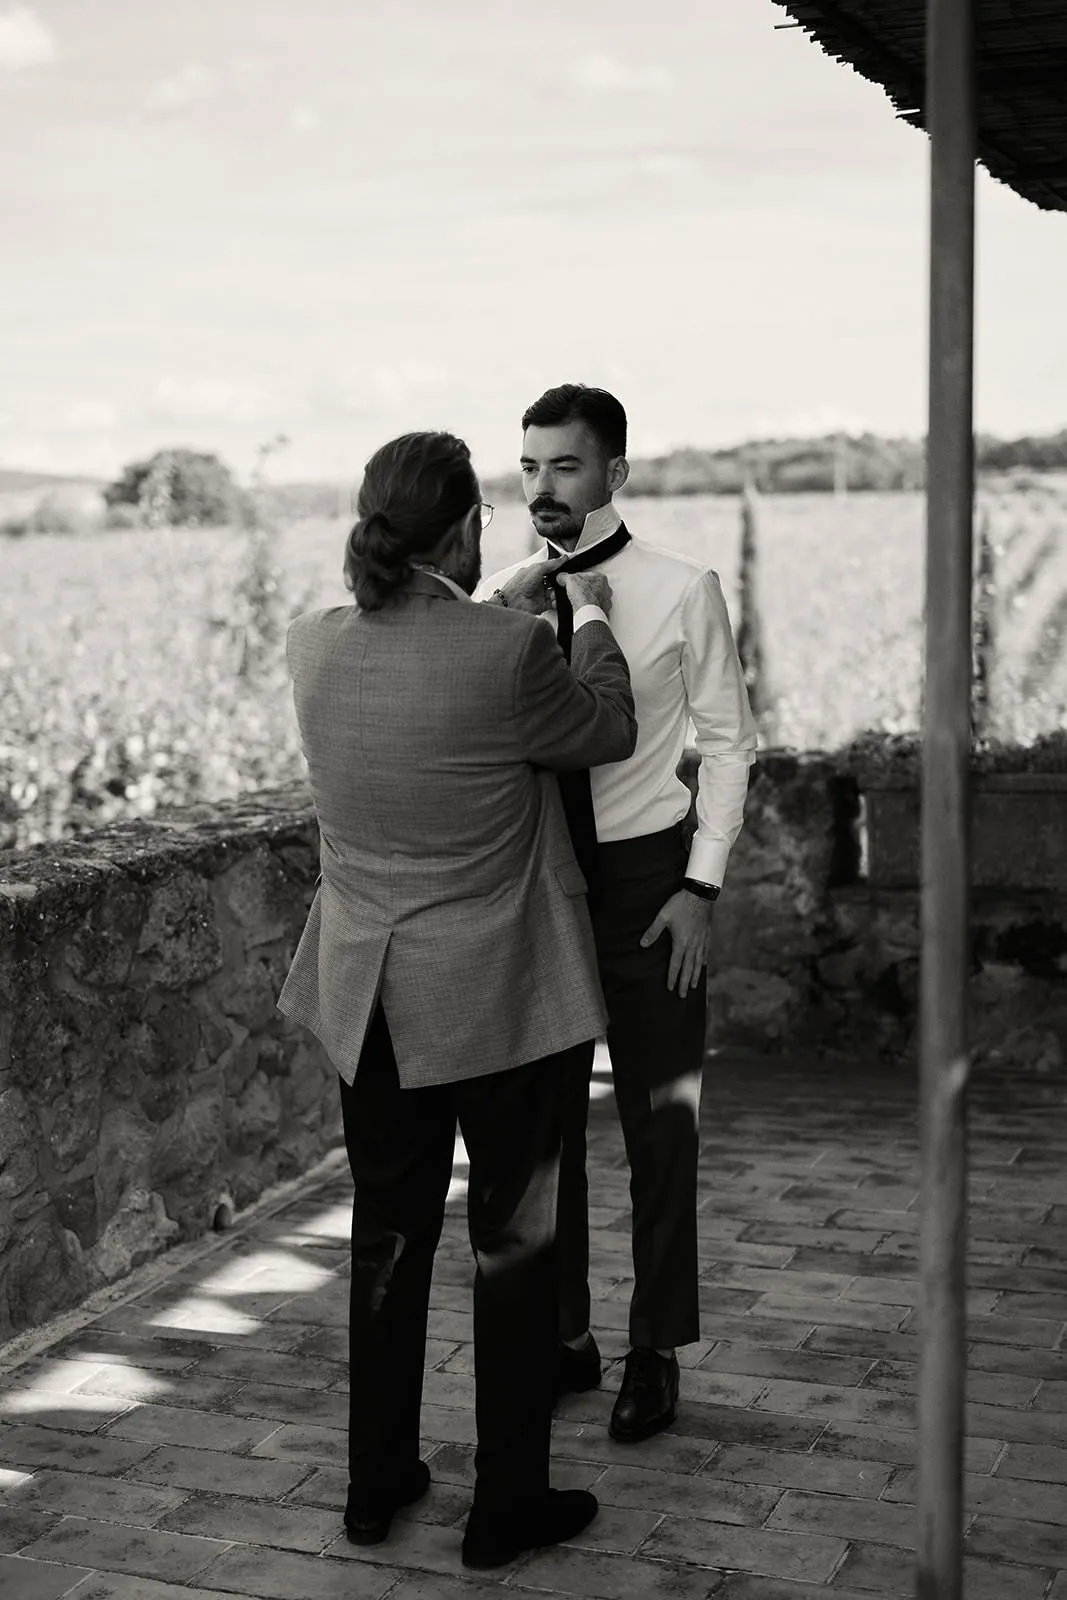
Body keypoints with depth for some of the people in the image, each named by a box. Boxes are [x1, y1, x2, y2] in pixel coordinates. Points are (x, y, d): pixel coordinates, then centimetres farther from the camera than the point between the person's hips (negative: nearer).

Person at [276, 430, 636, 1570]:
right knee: (515, 1241, 11)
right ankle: (506, 1506, 23)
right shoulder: (508, 653, -20)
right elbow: (610, 735, -2)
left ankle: (375, 1485, 31)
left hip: (371, 1000, 5)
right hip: (496, 999, -5)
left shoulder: (314, 647, -5)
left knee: (389, 1237, 19)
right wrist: (590, 619, 13)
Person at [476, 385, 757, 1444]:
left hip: (645, 877, -3)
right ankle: (563, 1336, 29)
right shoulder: (497, 598, 3)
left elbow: (727, 742, -4)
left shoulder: (681, 591, -7)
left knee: (659, 1125, 6)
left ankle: (657, 1351, 22)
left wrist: (701, 887, -9)